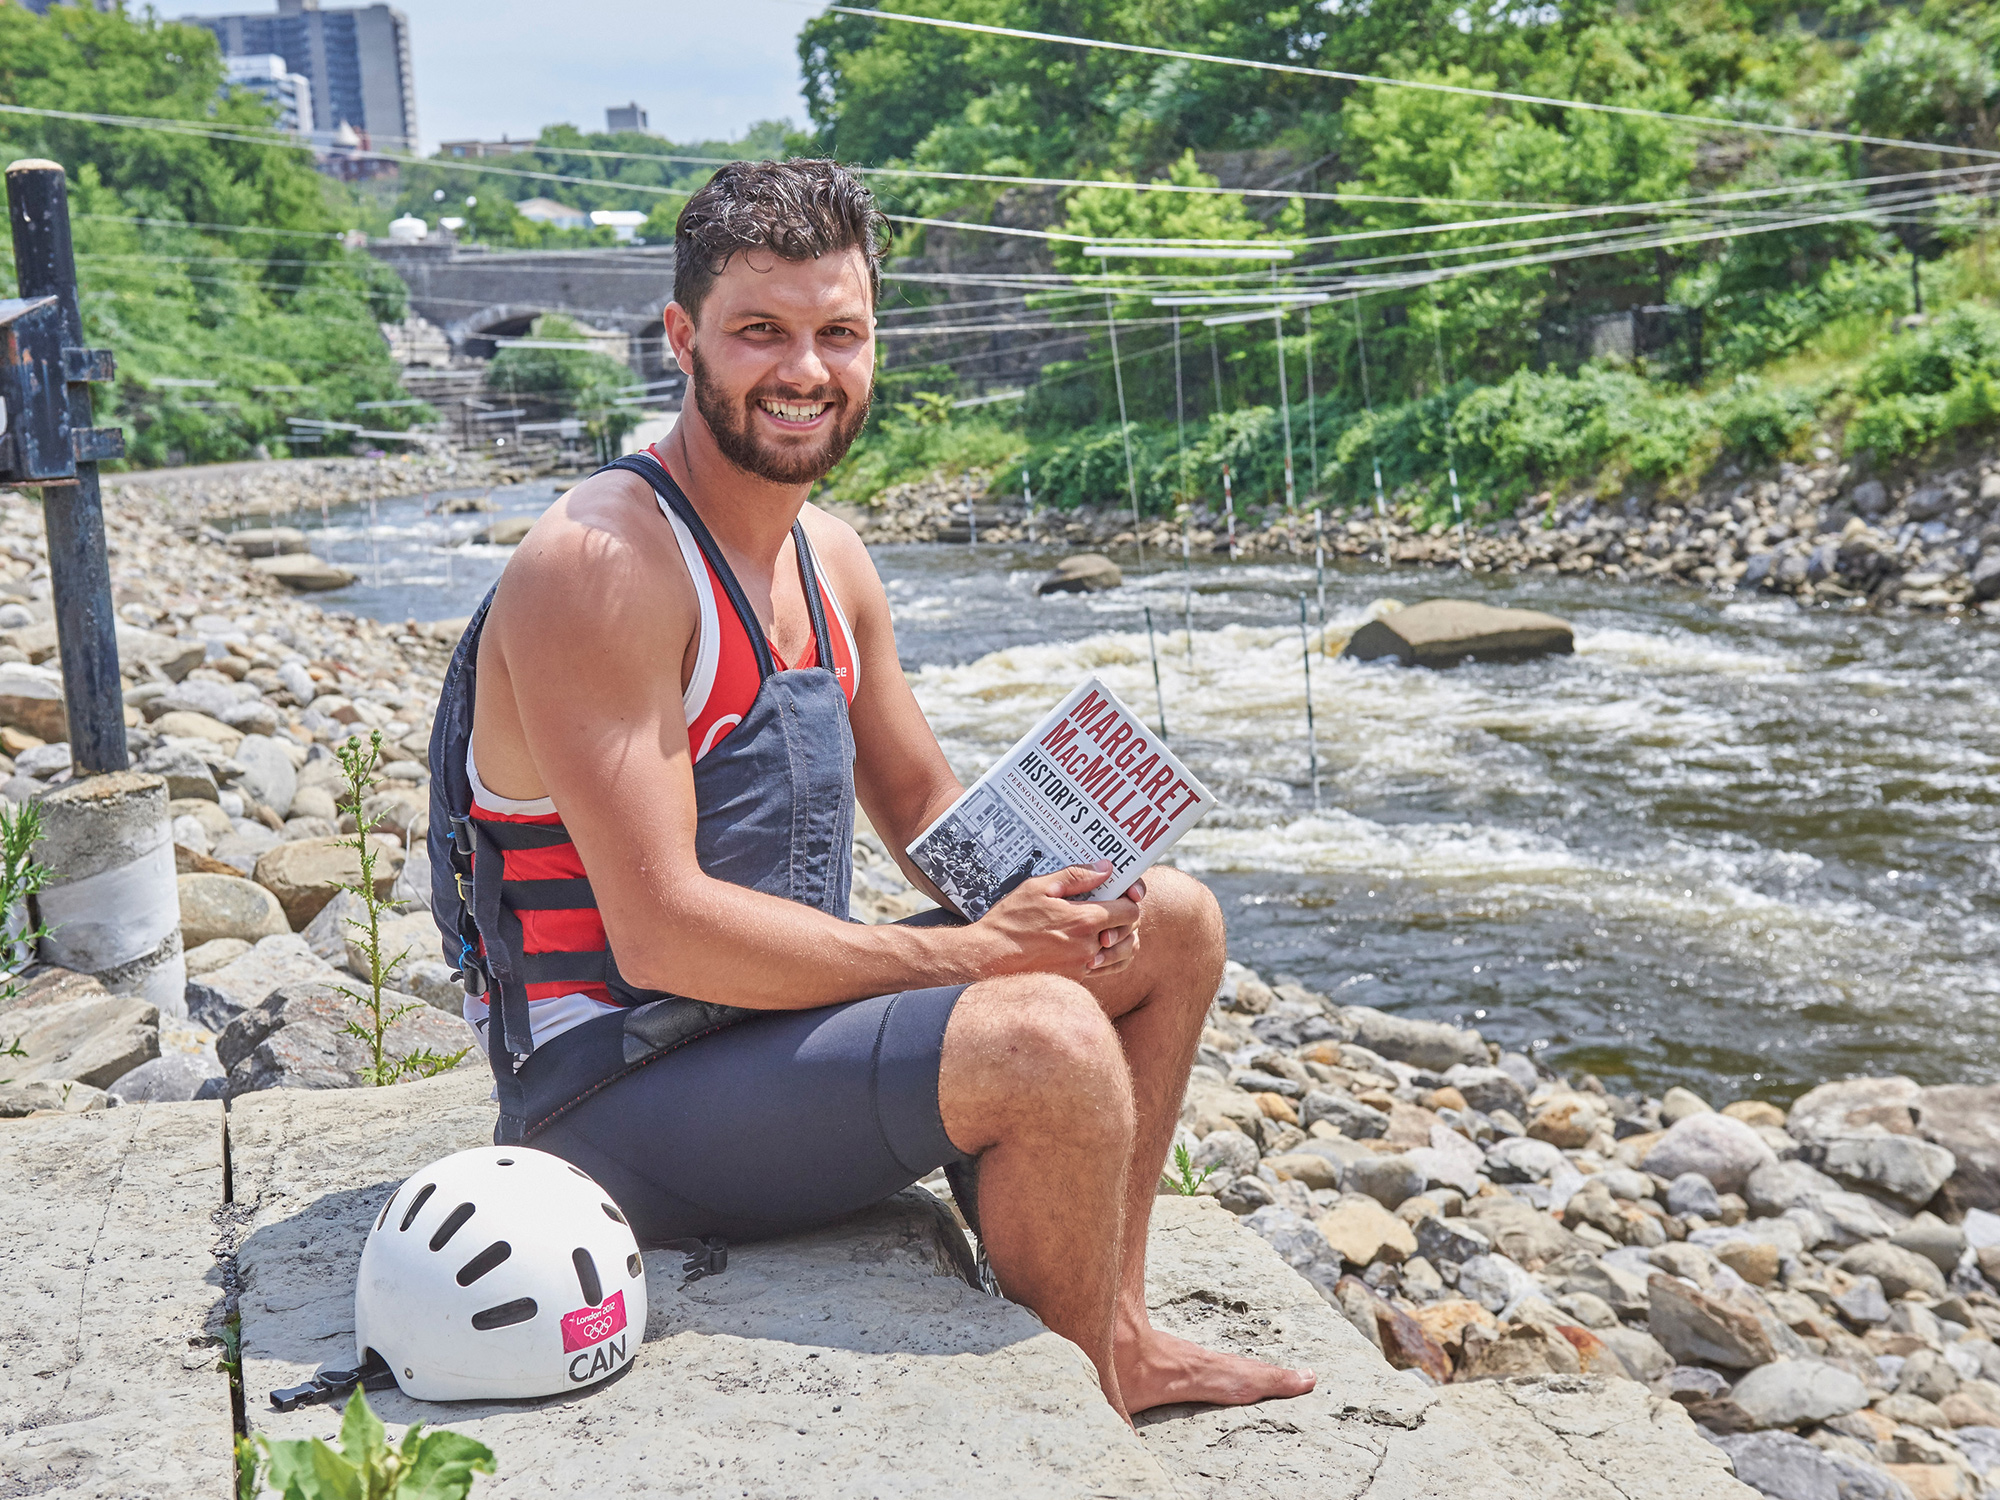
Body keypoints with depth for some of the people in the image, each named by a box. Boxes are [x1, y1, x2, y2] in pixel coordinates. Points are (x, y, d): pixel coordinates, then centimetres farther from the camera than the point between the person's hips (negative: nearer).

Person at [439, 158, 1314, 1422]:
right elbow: (663, 932, -25)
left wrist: (1040, 881, -7)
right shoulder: (599, 567, -20)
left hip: (788, 1011, 9)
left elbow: (929, 811, 16)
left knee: (1173, 920, 10)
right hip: (623, 1097, -9)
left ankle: (1117, 1330, 20)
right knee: (1047, 1039, -31)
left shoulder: (831, 559, 7)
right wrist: (972, 955, -22)